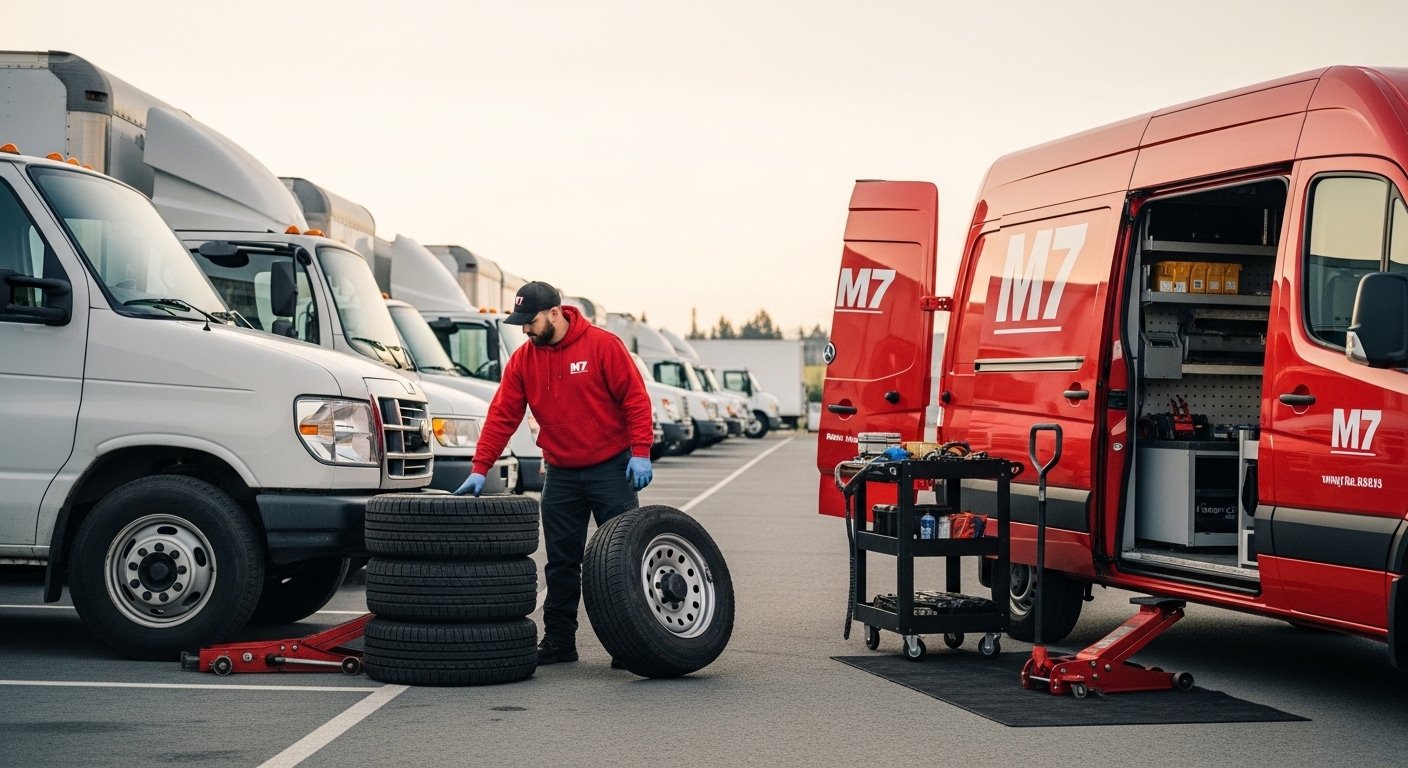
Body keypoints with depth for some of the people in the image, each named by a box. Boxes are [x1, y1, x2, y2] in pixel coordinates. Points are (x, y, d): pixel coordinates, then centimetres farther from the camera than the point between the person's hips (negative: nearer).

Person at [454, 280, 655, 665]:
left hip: (611, 469, -4)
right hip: (560, 474, 4)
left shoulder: (603, 345, -11)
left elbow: (635, 398, -11)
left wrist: (640, 452, -17)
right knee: (561, 562, 7)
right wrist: (480, 469, -6)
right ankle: (558, 642, 15)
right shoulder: (523, 360, 2)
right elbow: (501, 416, 1)